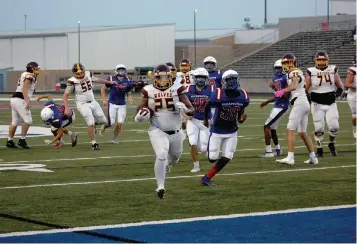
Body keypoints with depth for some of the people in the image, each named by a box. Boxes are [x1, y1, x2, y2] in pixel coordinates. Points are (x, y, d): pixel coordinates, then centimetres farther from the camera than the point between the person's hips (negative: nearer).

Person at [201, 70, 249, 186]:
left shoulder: (243, 96, -9)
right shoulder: (218, 95, -22)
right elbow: (207, 106, -2)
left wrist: (241, 118, -17)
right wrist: (206, 119, 13)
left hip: (232, 132, 4)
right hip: (217, 131, -4)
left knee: (226, 158, -4)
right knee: (213, 158, -2)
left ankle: (206, 178, 11)